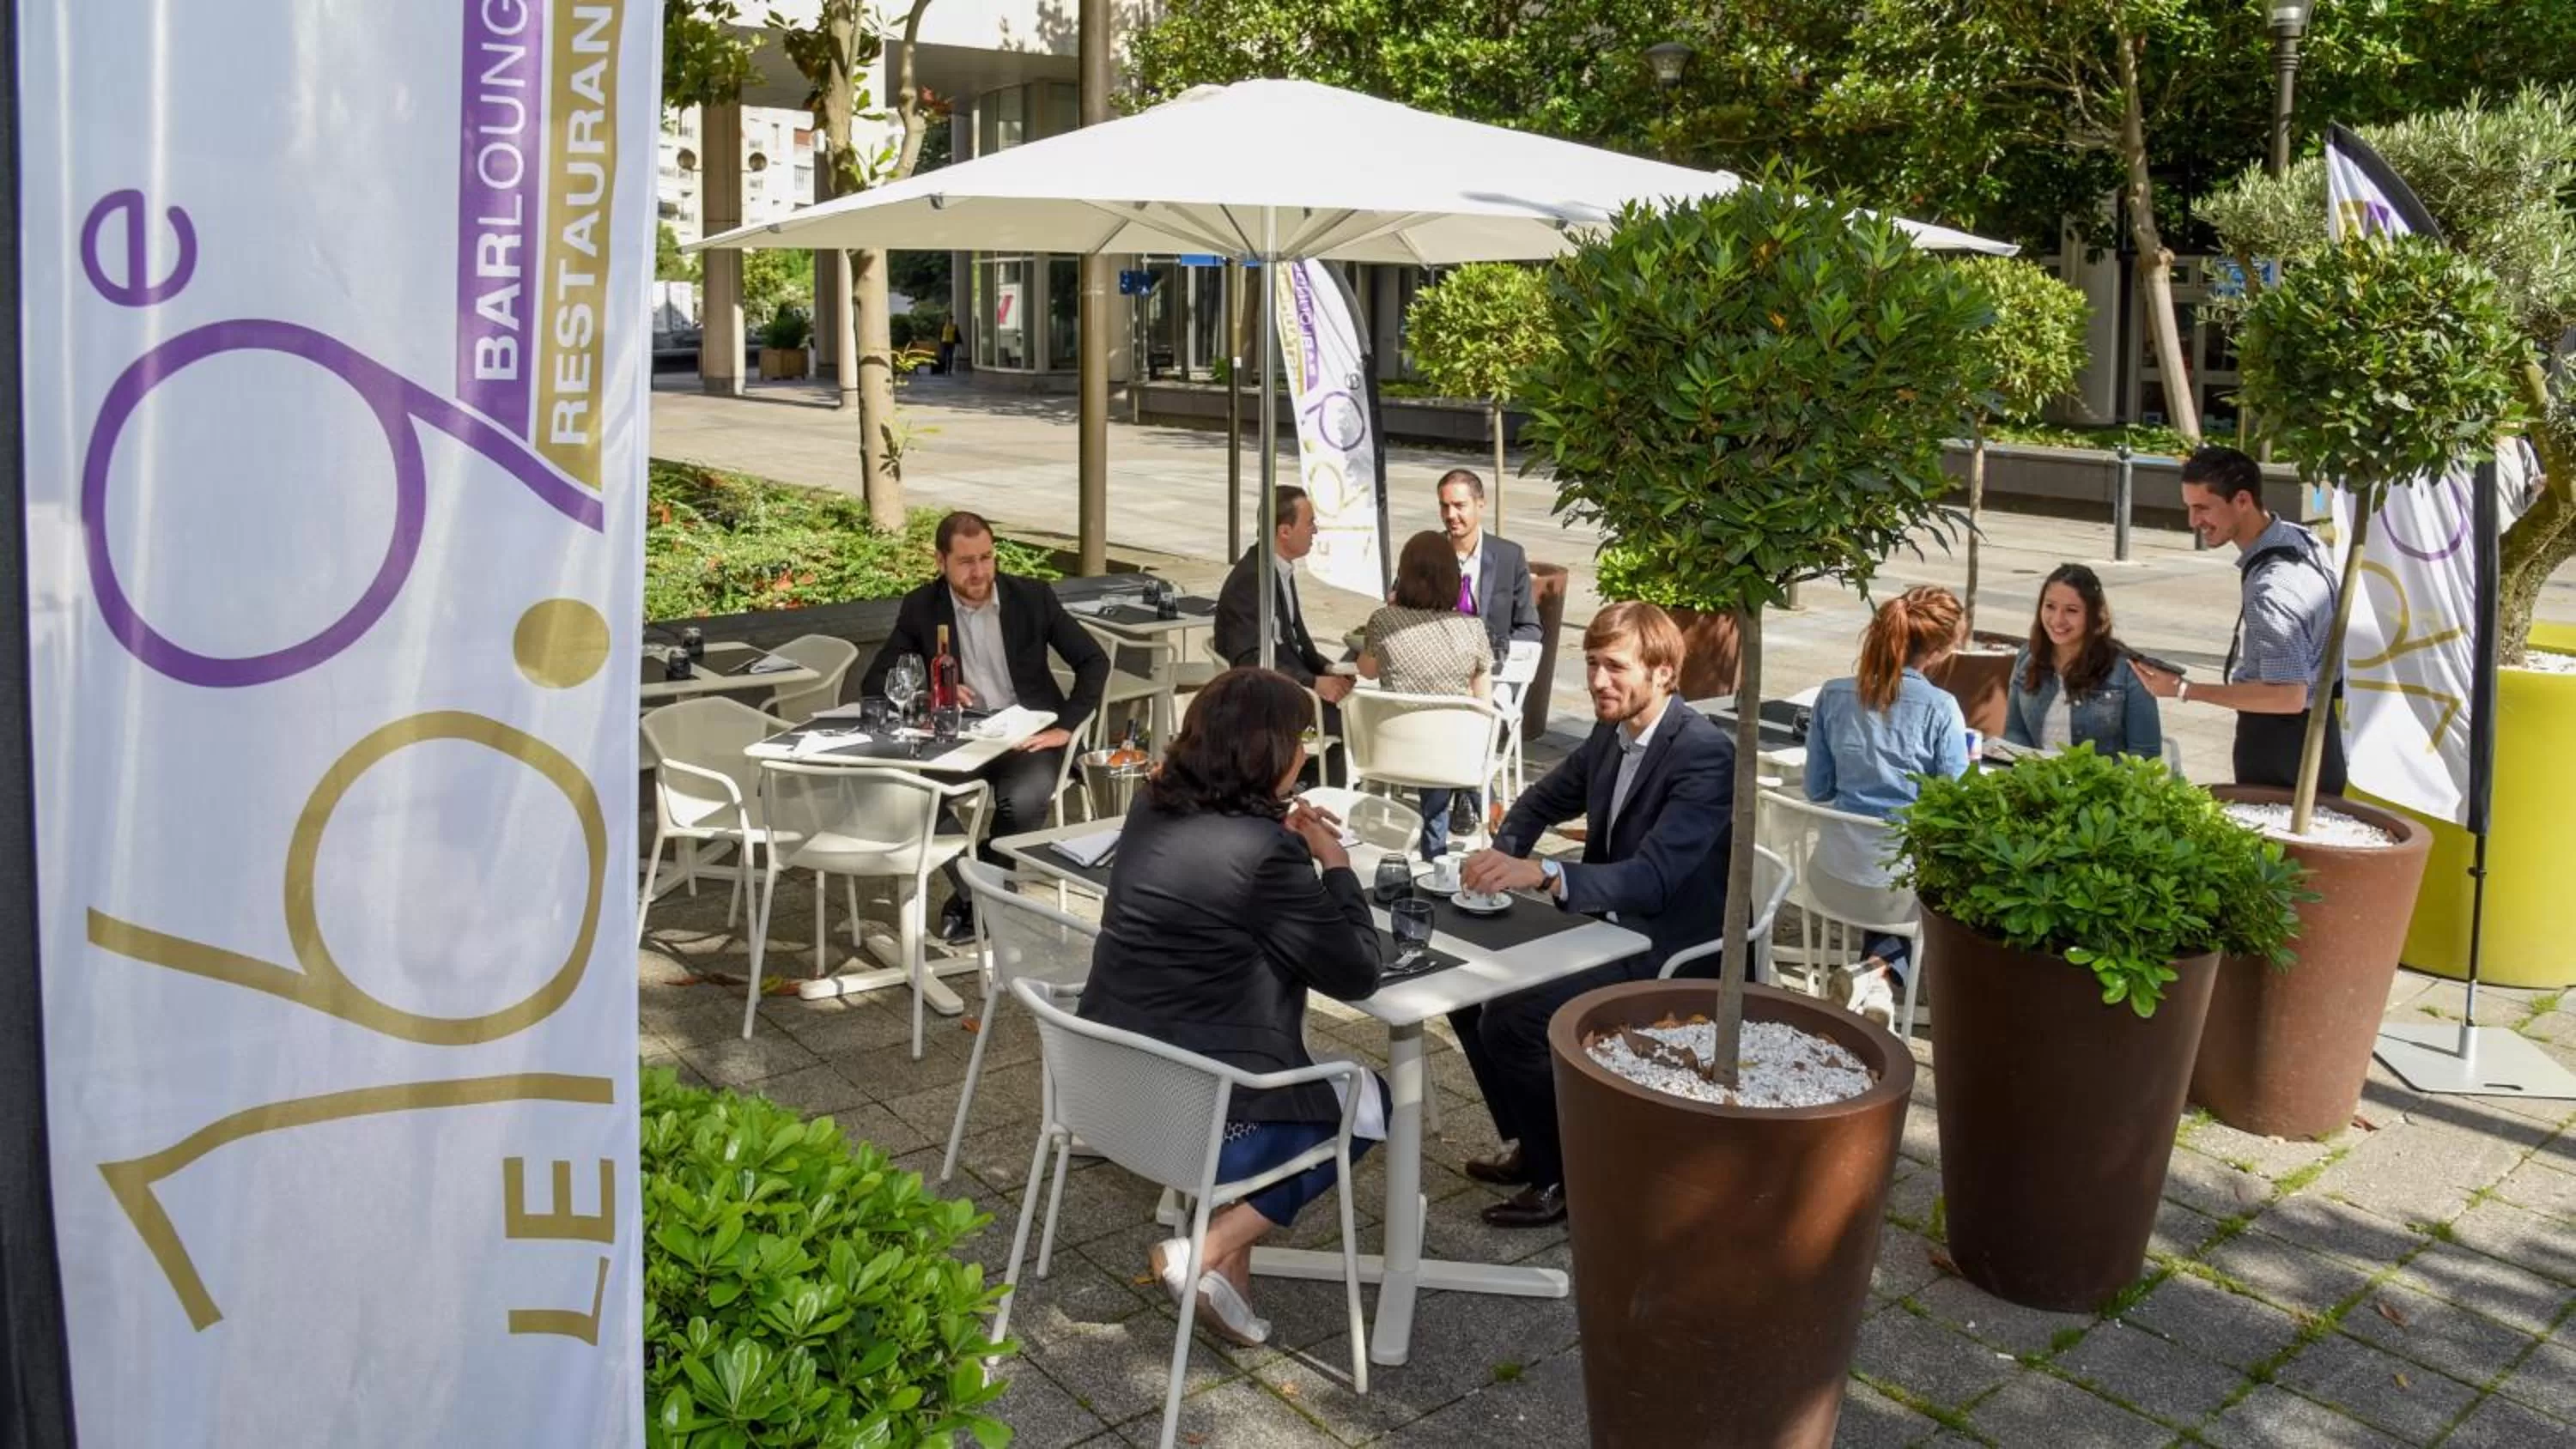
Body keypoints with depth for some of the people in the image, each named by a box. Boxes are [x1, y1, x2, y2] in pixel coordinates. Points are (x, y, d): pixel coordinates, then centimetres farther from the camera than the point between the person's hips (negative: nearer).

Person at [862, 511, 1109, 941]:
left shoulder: (1032, 597, 0)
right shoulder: (921, 607, 2)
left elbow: (1094, 661, 3)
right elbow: (874, 683, 3)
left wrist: (1066, 727, -8)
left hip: (1027, 734, -1)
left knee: (1025, 798, -33)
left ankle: (976, 900, -5)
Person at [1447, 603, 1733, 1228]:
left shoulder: (1706, 754, -23)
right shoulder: (1610, 733, 3)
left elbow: (1652, 878, -33)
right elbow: (1542, 801, 17)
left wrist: (1539, 872, -46)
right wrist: (1502, 857, -5)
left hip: (1671, 953, -9)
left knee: (1511, 1018, -21)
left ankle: (1567, 1176, 1)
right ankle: (1530, 1145, 18)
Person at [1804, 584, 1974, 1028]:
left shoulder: (1833, 695, -3)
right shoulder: (1940, 708, -16)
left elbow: (1818, 790, 4)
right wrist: (1969, 759, 8)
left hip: (1838, 866, 5)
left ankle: (1877, 974, 14)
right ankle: (1884, 971, 1)